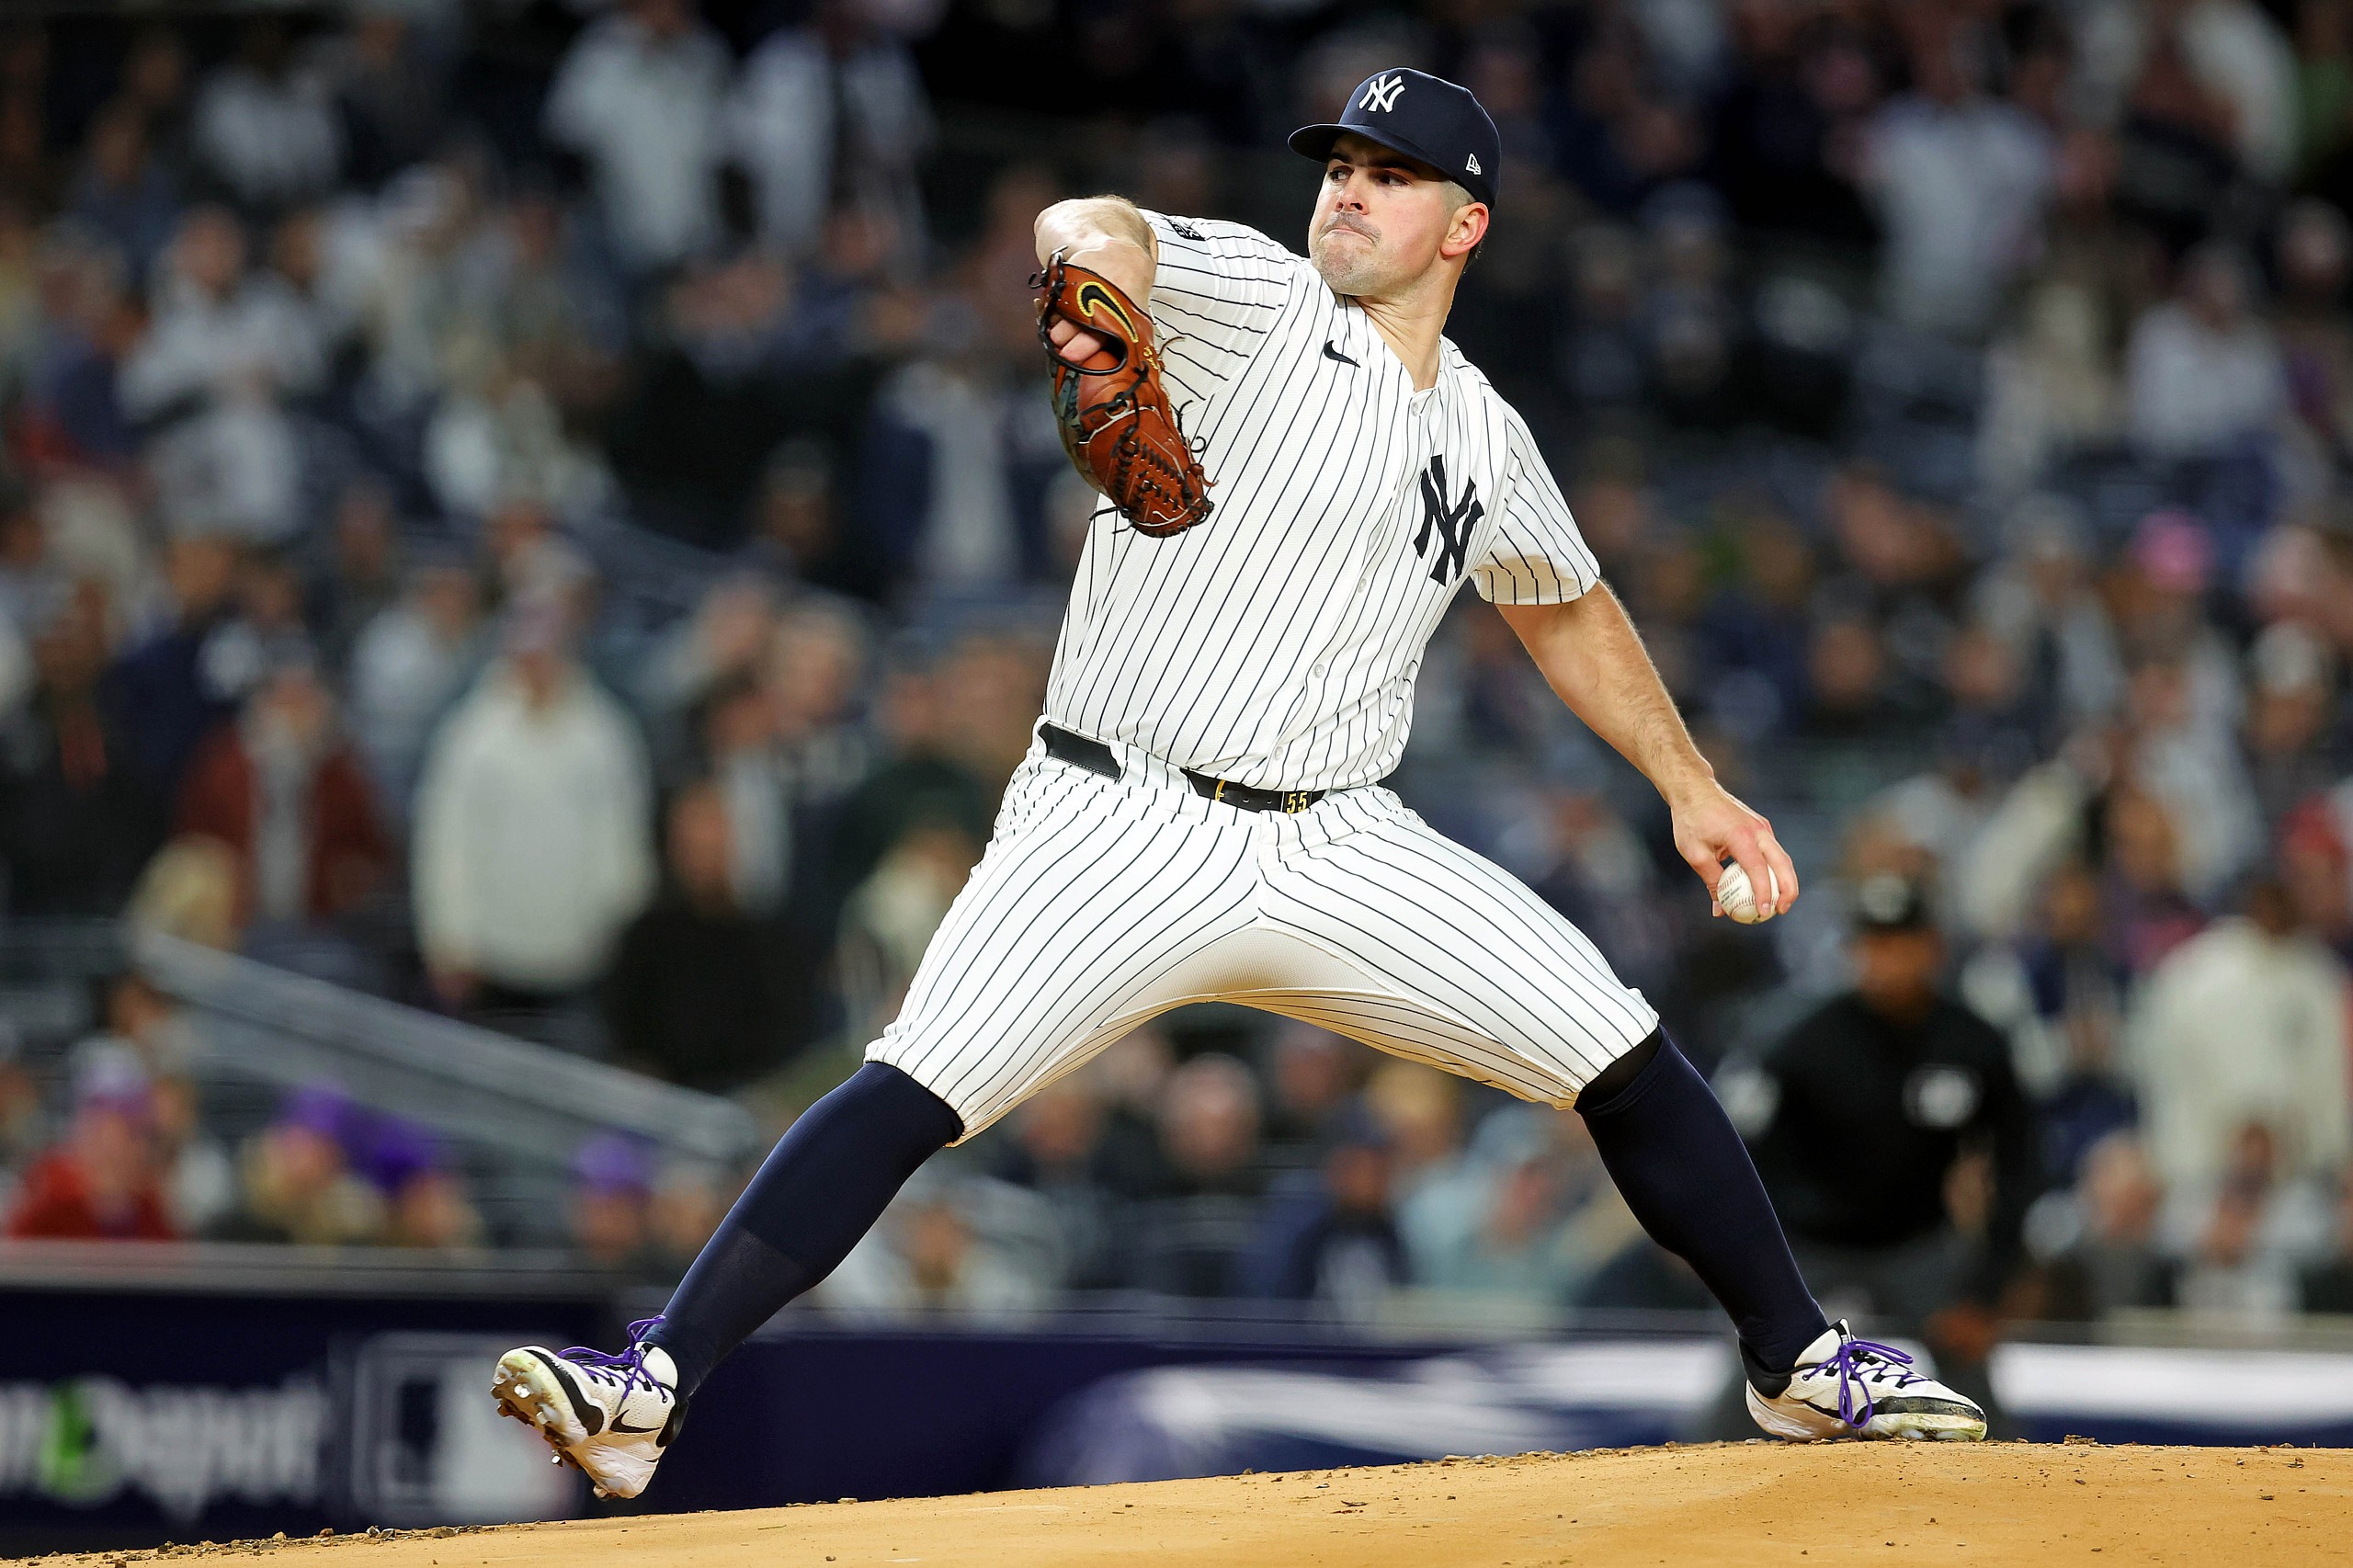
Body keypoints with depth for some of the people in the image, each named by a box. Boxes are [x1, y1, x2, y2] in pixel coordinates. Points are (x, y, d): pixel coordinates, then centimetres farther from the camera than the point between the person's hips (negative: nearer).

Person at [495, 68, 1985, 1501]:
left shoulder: (1484, 438, 13)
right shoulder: (1261, 302, -3)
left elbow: (1570, 611, 31)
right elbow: (1093, 229, -23)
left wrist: (1692, 787, 23)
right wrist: (1098, 263, -48)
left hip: (1342, 850, 5)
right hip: (1124, 831, -4)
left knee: (1630, 1062, 0)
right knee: (913, 1093, -22)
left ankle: (1801, 1362, 20)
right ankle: (648, 1395, -23)